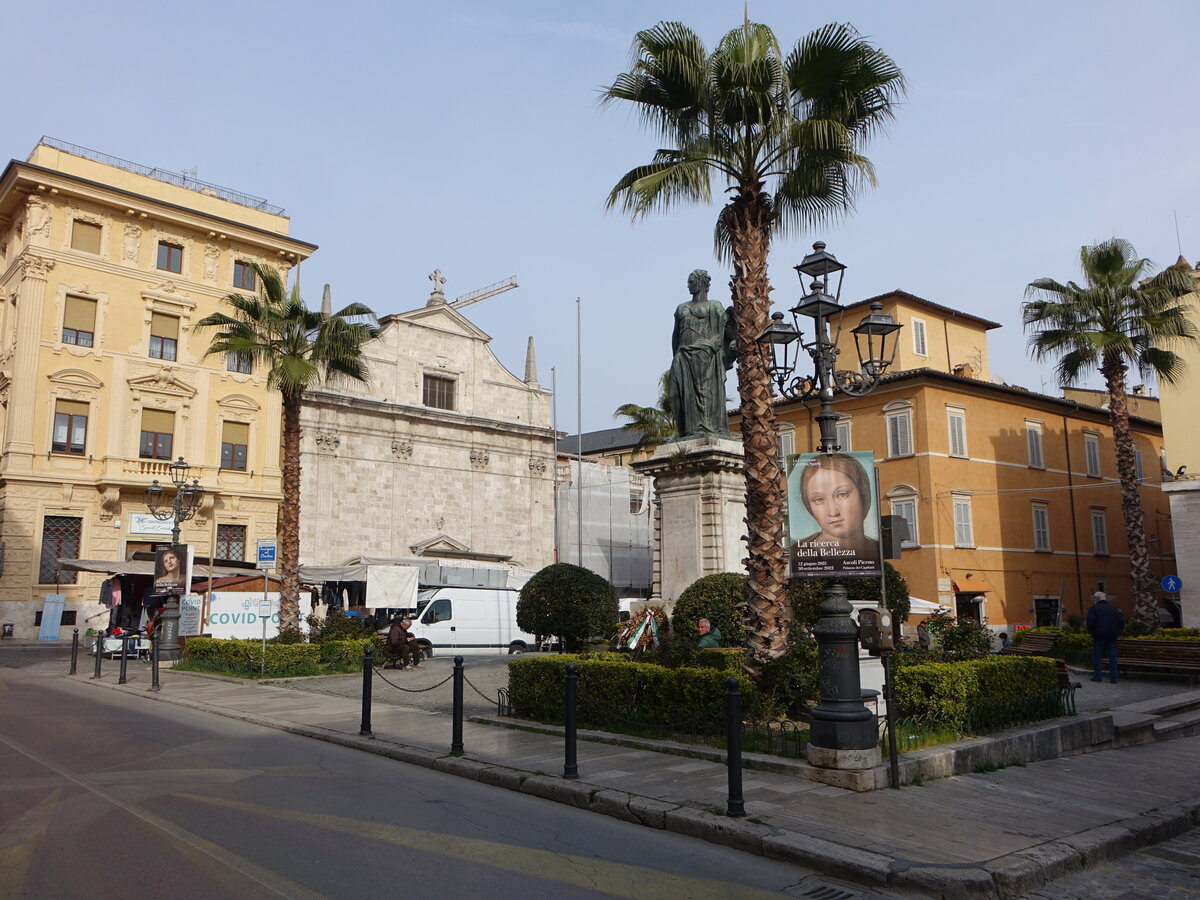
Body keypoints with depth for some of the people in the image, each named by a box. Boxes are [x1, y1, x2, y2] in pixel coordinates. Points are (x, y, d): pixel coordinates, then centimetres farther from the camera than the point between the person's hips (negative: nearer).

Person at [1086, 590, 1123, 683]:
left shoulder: (1093, 608, -3)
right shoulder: (1114, 609, 10)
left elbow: (1090, 621, -13)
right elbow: (1121, 623, 8)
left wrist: (1090, 632, 1)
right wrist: (1116, 632, 17)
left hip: (1099, 637, -4)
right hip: (1112, 637, 4)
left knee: (1096, 656, 4)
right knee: (1112, 656, 6)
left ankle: (1097, 675, 0)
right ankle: (1113, 677, 4)